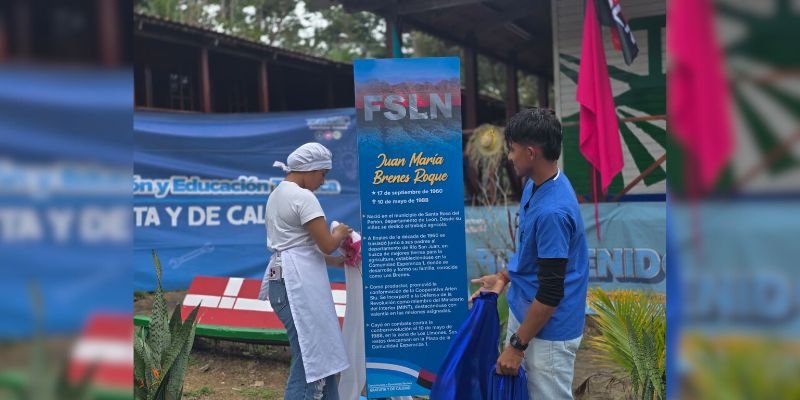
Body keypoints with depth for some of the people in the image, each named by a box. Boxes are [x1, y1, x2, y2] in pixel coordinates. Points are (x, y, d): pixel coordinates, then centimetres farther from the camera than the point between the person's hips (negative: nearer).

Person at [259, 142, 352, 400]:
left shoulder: (277, 194, 17)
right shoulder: (303, 197, -13)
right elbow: (327, 244, -15)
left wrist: (336, 261, 18)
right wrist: (341, 233, 7)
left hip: (283, 281, 10)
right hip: (299, 283, -10)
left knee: (319, 354, 17)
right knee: (311, 360, -4)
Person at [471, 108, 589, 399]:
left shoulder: (553, 211, -31)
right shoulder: (535, 185, 0)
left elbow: (551, 292, -27)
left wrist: (517, 345, -20)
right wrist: (505, 276, 11)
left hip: (549, 329, -9)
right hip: (523, 310, 10)